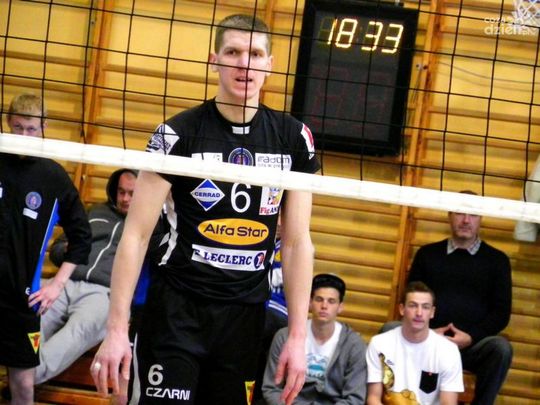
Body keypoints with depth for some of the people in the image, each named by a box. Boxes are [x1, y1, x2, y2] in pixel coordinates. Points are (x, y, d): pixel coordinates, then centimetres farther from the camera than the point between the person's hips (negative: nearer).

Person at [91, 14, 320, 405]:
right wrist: (116, 329, -13)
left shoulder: (293, 137, 2)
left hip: (246, 315, 3)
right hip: (177, 310, -3)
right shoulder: (178, 133, -7)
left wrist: (298, 336, 1)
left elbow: (297, 242, 5)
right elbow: (136, 235, -7)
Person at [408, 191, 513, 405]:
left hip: (472, 345, -1)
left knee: (500, 348, -34)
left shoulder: (496, 259, 12)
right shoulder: (427, 254, 16)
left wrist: (471, 337, -10)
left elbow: (501, 312, 6)